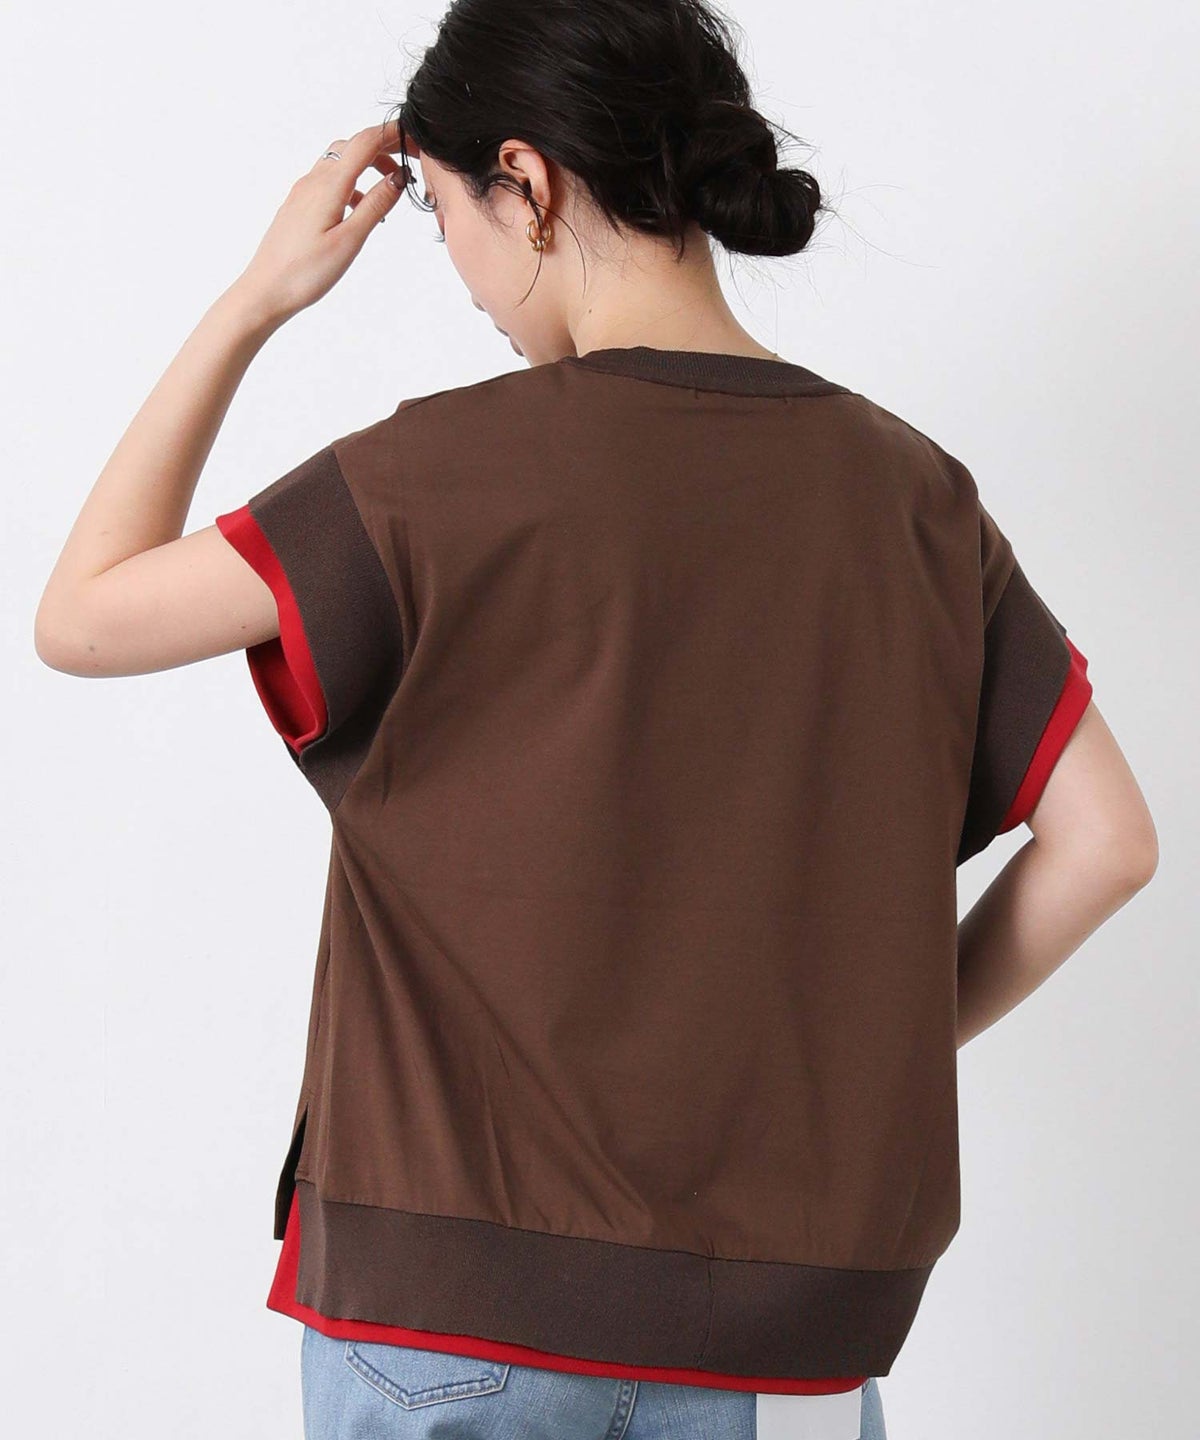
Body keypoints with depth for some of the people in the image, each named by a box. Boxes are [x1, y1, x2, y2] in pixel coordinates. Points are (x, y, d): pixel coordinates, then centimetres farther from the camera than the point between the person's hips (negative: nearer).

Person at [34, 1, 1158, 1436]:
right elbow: (1105, 841, 0)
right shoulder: (911, 492, -1)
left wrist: (254, 298, 0)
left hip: (455, 1296, -3)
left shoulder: (442, 476, -13)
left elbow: (79, 619, -4)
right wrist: (879, 1045, 9)